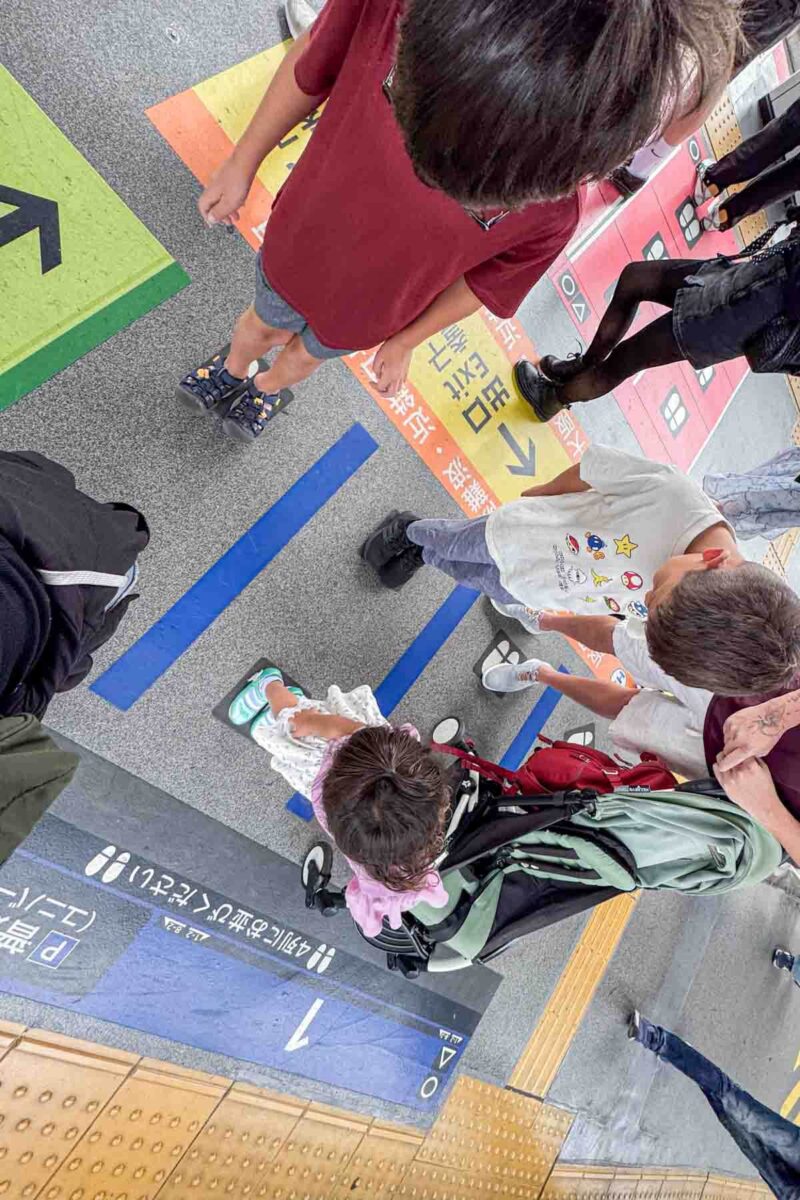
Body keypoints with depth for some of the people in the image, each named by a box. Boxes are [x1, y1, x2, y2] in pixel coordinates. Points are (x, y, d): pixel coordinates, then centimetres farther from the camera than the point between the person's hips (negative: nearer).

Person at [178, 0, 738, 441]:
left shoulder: (552, 212, -36)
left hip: (361, 313, -1)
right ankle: (233, 370, 68)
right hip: (298, 239, 1)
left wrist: (406, 341, 0)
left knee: (308, 352, 30)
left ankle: (268, 387, 67)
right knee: (263, 324, 31)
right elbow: (312, 66, -14)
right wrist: (242, 165, -2)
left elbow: (481, 284, -15)